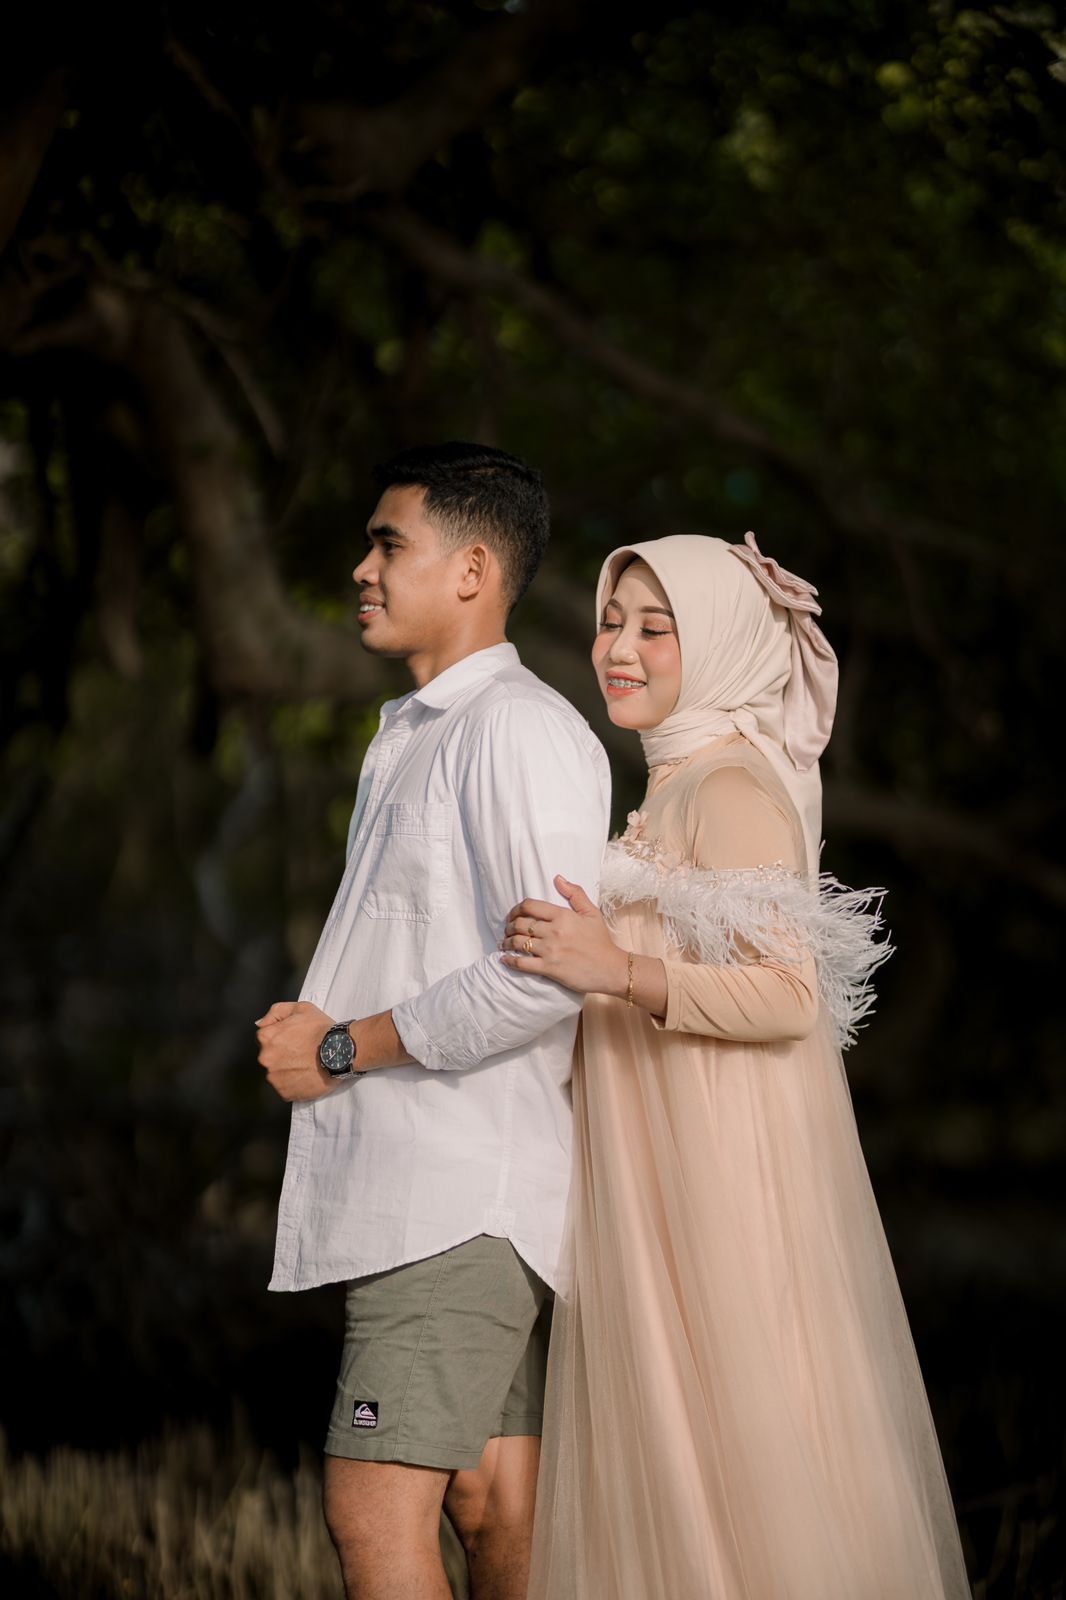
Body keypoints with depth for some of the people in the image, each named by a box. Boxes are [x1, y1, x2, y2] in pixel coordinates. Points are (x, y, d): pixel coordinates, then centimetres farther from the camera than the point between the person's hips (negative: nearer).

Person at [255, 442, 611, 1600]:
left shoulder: (522, 731, -11)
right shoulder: (410, 737, 21)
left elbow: (547, 976, -21)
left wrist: (344, 1051, -12)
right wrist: (316, 1032, 9)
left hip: (463, 1193, -10)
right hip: (415, 1188, 10)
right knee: (491, 1502, 9)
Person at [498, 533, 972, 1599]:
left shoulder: (730, 786, -12)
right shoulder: (678, 786, 18)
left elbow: (789, 994, -22)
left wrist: (622, 973, -31)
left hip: (727, 1181, -10)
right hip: (660, 1178, 10)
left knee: (733, 1456, -8)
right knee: (661, 1468, 9)